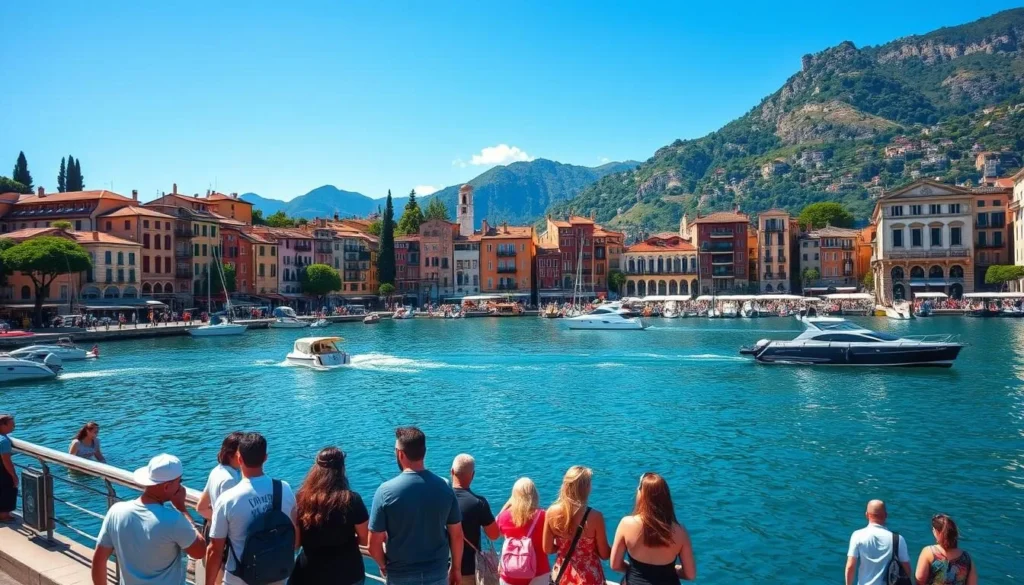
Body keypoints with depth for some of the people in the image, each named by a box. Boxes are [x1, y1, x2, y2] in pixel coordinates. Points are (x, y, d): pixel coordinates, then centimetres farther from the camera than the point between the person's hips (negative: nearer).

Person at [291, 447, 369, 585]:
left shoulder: (302, 498, -10)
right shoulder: (352, 500, -16)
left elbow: (295, 540, 0)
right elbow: (365, 540, -8)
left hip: (310, 574, 1)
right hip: (347, 574, -1)